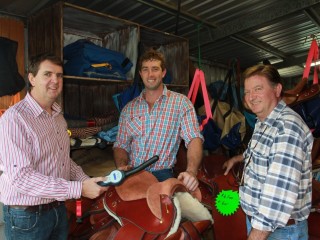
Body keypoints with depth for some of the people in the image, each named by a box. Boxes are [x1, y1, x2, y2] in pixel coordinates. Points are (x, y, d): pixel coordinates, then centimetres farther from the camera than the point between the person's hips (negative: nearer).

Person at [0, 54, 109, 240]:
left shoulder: (58, 116, 7)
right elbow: (21, 178, -26)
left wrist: (86, 181, -3)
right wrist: (79, 189, -28)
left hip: (59, 208, 7)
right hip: (26, 216, -7)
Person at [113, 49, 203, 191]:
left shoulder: (180, 102, -1)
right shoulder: (128, 109, 10)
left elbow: (194, 139, -10)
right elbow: (120, 145, 12)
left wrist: (191, 171, -28)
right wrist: (121, 166, -10)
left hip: (162, 174, -2)